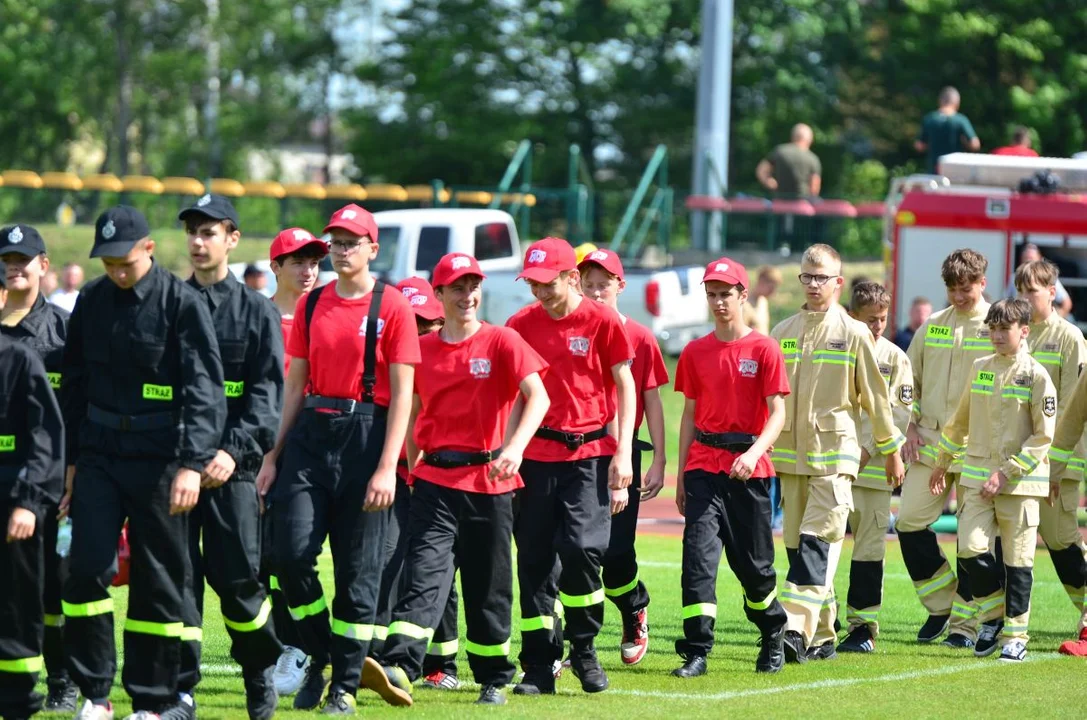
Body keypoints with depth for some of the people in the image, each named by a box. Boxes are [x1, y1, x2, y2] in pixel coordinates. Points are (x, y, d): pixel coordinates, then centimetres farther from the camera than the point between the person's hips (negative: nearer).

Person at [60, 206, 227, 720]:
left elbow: (204, 389, -14)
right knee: (87, 568, -7)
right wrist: (70, 459, 15)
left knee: (158, 582, 3)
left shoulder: (181, 303, -8)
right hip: (98, 459, 4)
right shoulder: (92, 301, 8)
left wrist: (192, 463, -23)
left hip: (159, 462, -4)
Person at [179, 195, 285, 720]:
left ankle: (260, 675, 16)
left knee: (237, 577, -3)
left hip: (231, 466, -2)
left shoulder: (256, 311, 5)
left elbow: (267, 392, -3)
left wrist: (234, 450, -16)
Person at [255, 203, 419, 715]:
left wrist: (387, 467, -13)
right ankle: (319, 656, 15)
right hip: (310, 434, 4)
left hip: (365, 436, -4)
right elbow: (295, 383, 15)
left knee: (358, 569, 0)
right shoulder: (310, 306, 11)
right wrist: (274, 455, 9)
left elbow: (402, 394, -6)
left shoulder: (392, 309, -3)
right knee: (291, 552, -7)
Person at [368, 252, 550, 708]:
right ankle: (399, 668, -27)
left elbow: (537, 397, -13)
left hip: (488, 479, -2)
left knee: (489, 584, 6)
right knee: (423, 571, -13)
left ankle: (494, 679, 19)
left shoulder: (502, 342, -2)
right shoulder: (422, 349, 8)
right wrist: (413, 465, 10)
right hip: (434, 478, 2)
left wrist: (515, 447, -27)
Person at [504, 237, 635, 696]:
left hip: (590, 454, -3)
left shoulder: (603, 323, -3)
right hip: (536, 455, 3)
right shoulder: (520, 325, 5)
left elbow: (625, 388, 1)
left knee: (581, 549, -16)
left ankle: (584, 650, 5)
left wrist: (622, 455, -6)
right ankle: (539, 666, 9)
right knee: (534, 560, 2)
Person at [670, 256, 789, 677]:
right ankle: (696, 651, -13)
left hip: (749, 471, -2)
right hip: (703, 467, 2)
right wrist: (681, 477, 11)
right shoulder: (695, 353, 9)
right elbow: (690, 415, 14)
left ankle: (773, 638, 31)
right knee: (698, 557, -11)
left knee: (753, 563, 6)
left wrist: (754, 453, -22)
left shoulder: (764, 350, -1)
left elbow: (777, 413, -6)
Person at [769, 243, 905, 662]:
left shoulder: (853, 334, -1)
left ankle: (798, 628, -23)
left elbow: (874, 396, 4)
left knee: (817, 542, -14)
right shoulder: (783, 333, 10)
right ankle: (821, 635, 11)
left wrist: (891, 450, 8)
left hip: (834, 453, -5)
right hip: (789, 454, 5)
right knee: (797, 545, 5)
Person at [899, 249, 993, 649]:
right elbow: (910, 382, 18)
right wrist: (911, 426, 6)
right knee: (910, 522, -2)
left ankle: (965, 622, 7)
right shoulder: (931, 327, 11)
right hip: (930, 444, 4)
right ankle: (940, 604, 14)